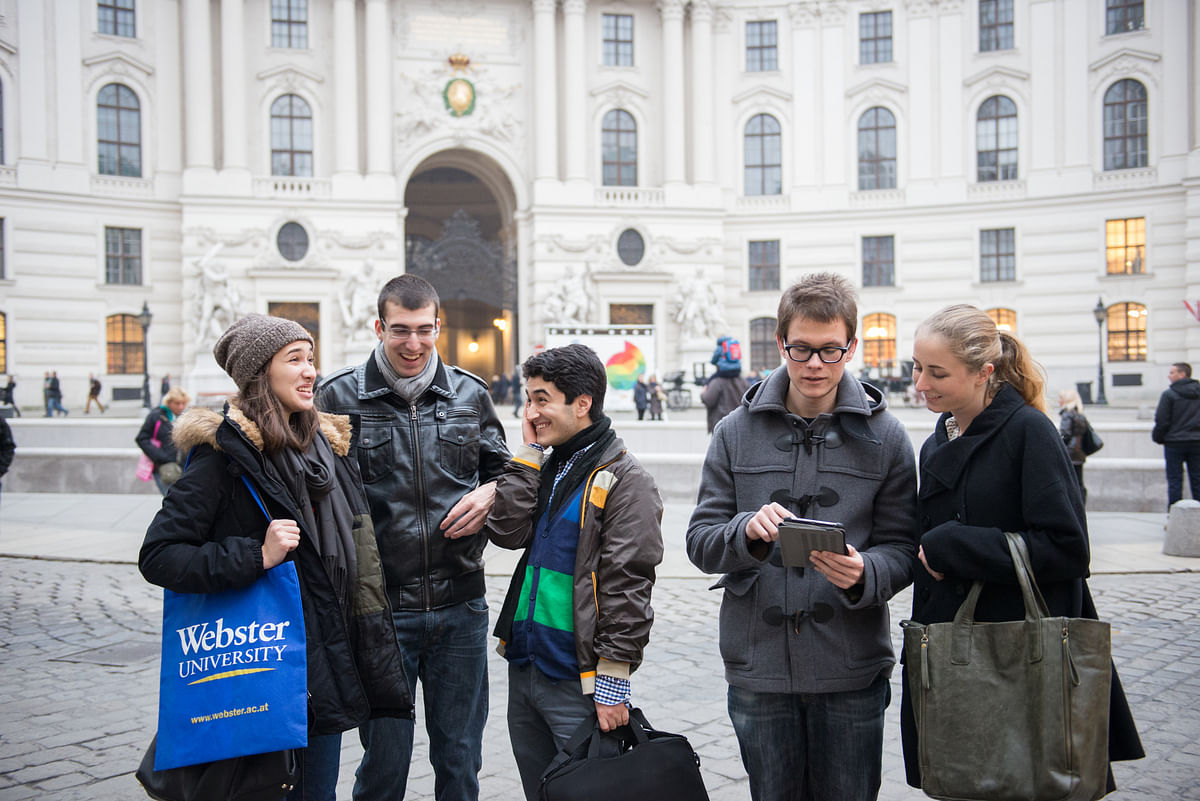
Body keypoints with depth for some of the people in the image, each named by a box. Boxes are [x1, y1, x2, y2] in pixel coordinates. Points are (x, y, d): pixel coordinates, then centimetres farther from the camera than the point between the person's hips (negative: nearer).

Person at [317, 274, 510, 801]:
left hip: (460, 605, 3)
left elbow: (501, 469, 17)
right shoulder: (340, 396, -3)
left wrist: (490, 493, -3)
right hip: (380, 606, -2)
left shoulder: (470, 394, 5)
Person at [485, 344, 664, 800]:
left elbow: (628, 585, -15)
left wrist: (613, 683, -17)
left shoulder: (624, 479, -12)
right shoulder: (546, 469, 13)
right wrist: (528, 453, -1)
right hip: (523, 668, 8)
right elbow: (506, 532, -1)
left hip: (576, 682, -7)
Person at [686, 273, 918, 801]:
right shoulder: (738, 431, 2)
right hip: (758, 667, 1)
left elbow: (900, 546, 0)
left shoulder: (883, 436, 1)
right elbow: (700, 540, 0)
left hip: (852, 673, -1)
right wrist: (747, 531, -21)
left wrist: (863, 573, -22)